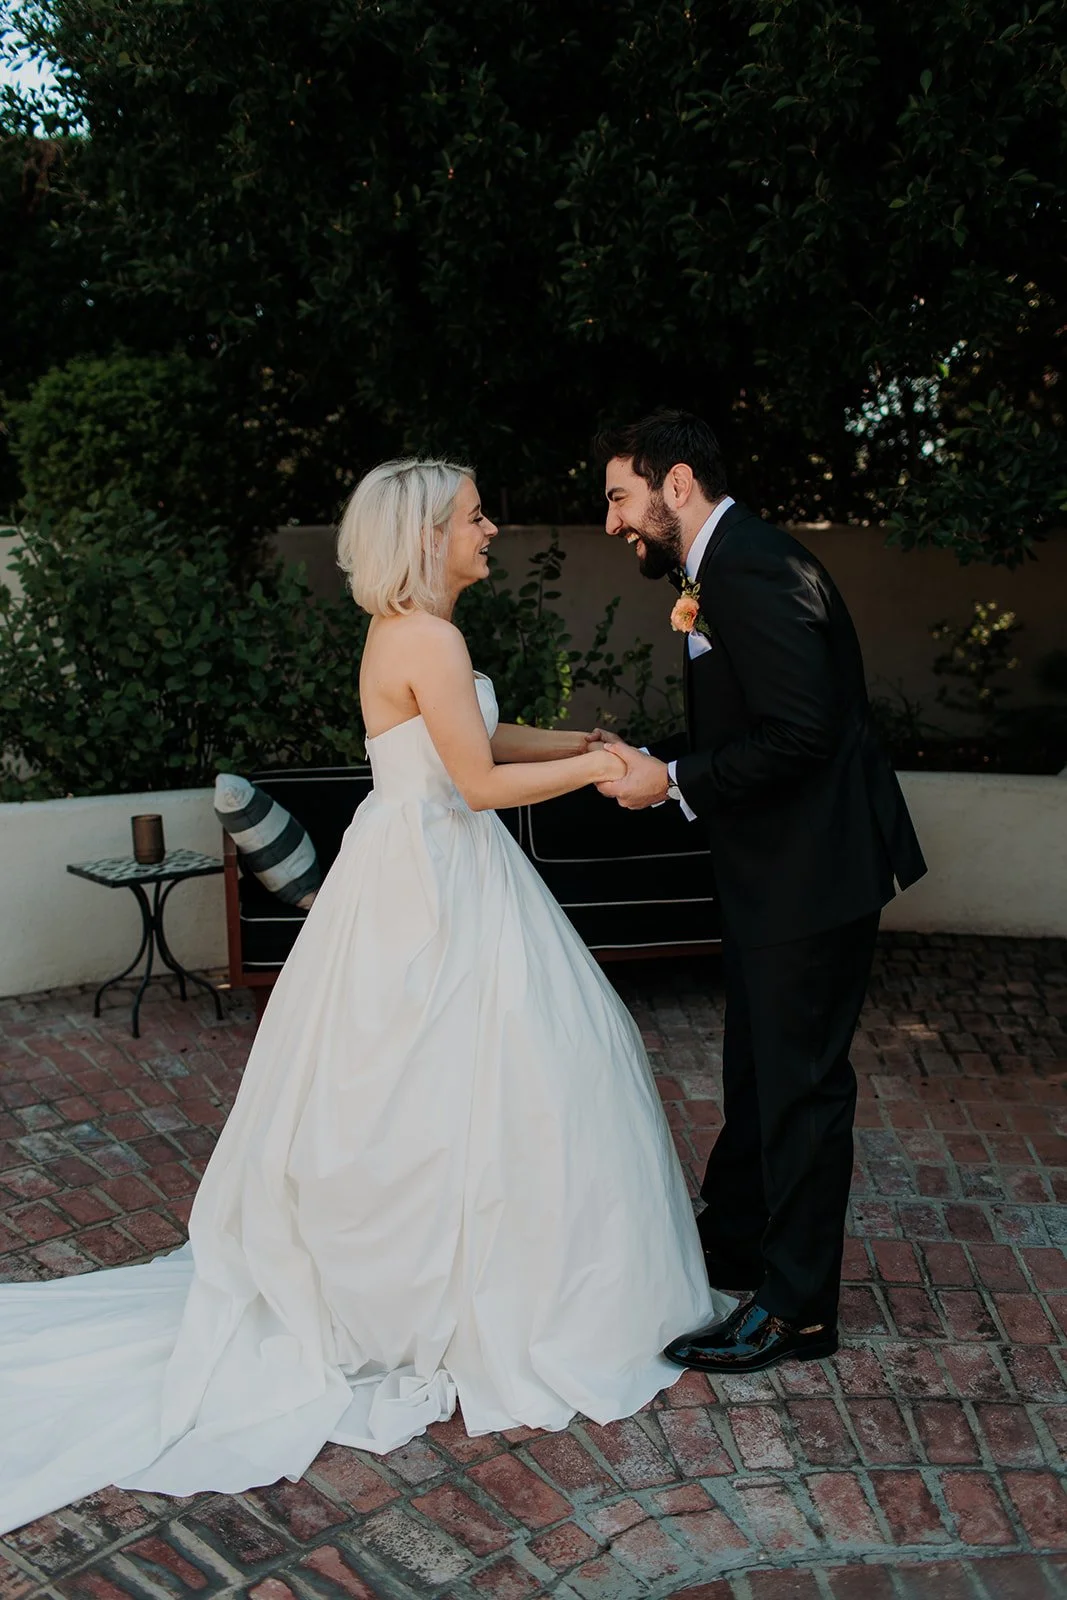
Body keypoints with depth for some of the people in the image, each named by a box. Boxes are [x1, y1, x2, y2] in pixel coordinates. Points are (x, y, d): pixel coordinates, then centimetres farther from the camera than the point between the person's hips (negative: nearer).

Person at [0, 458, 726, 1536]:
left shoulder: (408, 630, 13)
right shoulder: (430, 640, -19)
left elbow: (479, 738, 20)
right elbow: (481, 783, -19)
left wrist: (576, 742, 11)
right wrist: (597, 769, -10)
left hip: (419, 875, 10)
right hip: (434, 890, -10)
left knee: (399, 1090, 18)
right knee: (458, 1085, 1)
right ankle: (469, 1315, 17)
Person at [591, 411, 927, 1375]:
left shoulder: (754, 569, -21)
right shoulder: (720, 571, 12)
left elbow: (799, 734, -27)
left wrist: (673, 781, -20)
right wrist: (650, 761, 3)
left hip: (816, 868, -10)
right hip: (774, 867, 10)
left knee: (801, 1078, 2)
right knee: (755, 1066, 21)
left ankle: (798, 1309, 18)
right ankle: (734, 1242, 39)